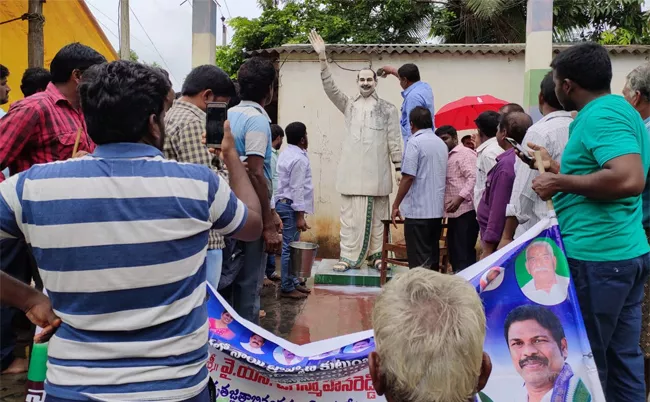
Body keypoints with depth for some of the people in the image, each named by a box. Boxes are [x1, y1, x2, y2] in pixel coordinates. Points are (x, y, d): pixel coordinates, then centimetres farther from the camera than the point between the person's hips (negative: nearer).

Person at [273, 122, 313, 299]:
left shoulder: (287, 154, 14)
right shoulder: (299, 159, -17)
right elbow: (297, 189, -21)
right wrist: (300, 216, -21)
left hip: (283, 202, 11)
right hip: (290, 206, -11)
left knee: (291, 246, 16)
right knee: (290, 247, -5)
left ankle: (293, 282, 24)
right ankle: (287, 288, 0)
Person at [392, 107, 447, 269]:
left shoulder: (415, 142, -9)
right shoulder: (442, 144, 12)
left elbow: (408, 177, -15)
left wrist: (396, 205, -9)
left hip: (418, 211, -7)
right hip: (437, 210, 7)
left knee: (419, 262, -4)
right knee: (432, 258, 12)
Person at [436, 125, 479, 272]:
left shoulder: (465, 153, -4)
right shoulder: (447, 157, 23)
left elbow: (473, 178, -18)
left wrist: (460, 198, -29)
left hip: (466, 212, -10)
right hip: (454, 213, 10)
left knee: (464, 256, -12)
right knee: (454, 254, 11)